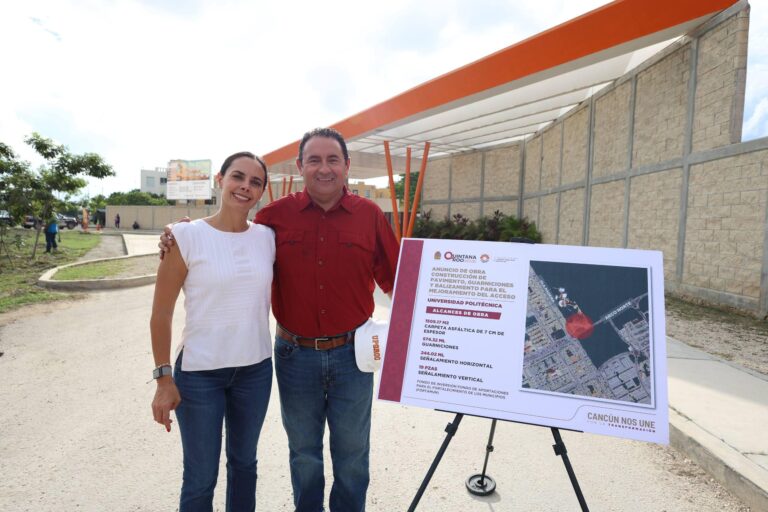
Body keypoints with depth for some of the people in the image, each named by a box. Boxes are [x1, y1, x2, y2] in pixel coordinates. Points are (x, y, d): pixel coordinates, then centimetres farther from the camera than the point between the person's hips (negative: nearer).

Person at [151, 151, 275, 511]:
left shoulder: (268, 237, -1)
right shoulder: (186, 236, -11)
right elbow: (161, 314, -7)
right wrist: (164, 378, -8)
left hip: (255, 370, 4)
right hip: (199, 373, -3)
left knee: (244, 463, 22)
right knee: (201, 477, 11)